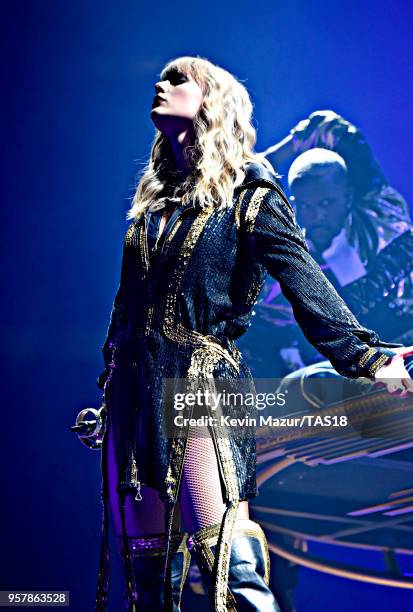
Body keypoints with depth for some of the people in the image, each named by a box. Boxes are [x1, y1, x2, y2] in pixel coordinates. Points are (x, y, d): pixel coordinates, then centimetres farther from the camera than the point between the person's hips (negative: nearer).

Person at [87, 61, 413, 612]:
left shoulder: (249, 196, 0)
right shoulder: (154, 196, 19)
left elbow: (307, 284, -11)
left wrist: (367, 356, -24)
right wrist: (109, 387, 21)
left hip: (201, 386, -6)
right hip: (135, 390, 6)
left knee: (232, 563, -15)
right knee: (145, 562, 8)